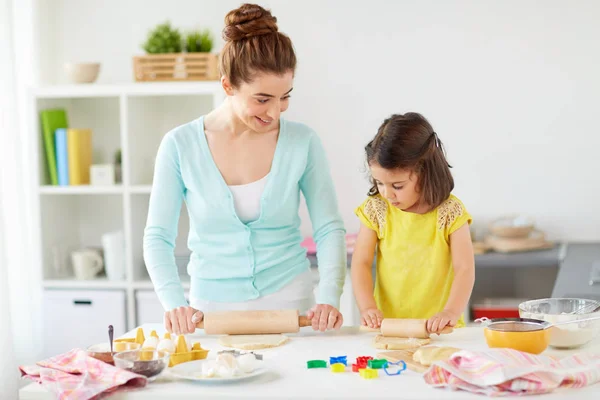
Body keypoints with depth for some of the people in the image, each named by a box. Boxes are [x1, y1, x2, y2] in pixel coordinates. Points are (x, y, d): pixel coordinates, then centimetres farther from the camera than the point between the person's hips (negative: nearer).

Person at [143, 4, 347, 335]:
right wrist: (175, 303, -16)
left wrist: (328, 298, -13)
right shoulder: (180, 145, -6)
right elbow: (158, 236, -2)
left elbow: (329, 230, 1)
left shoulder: (303, 142, -3)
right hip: (213, 305, 0)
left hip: (289, 301, 0)